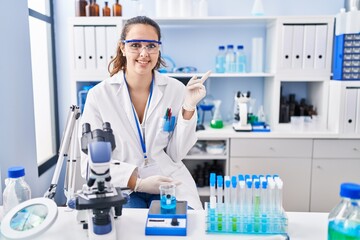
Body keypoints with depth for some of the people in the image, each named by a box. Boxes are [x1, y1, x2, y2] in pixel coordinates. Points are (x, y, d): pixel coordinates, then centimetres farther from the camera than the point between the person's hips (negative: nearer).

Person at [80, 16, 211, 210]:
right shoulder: (99, 95, -7)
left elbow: (176, 154, 0)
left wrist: (188, 107, -12)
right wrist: (138, 183, -19)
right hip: (122, 187, -1)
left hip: (171, 183, 2)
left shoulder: (176, 90, -3)